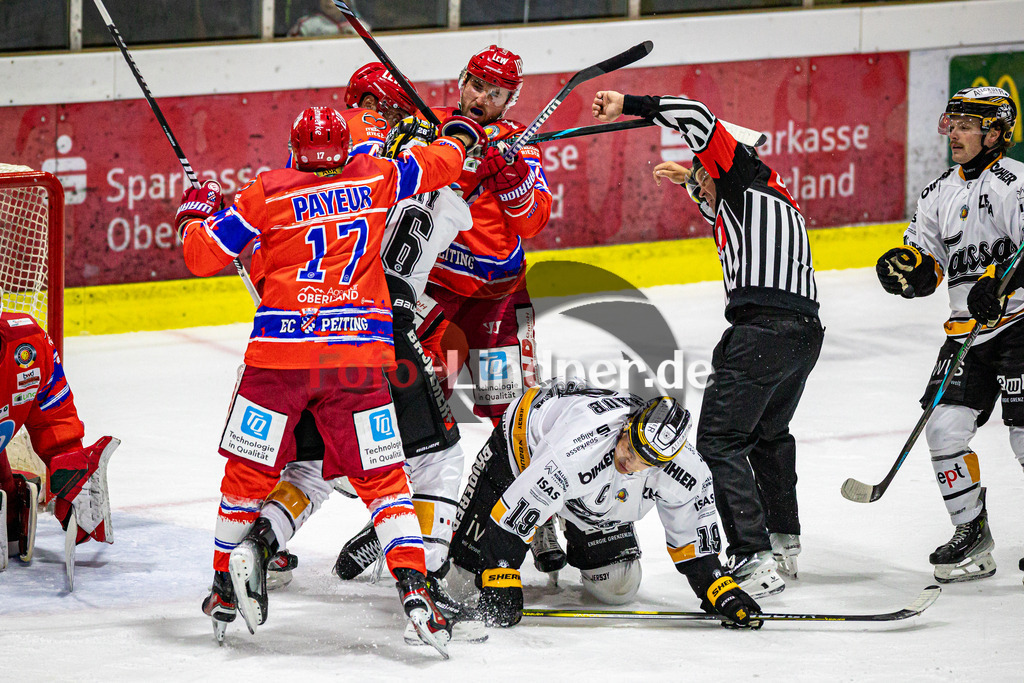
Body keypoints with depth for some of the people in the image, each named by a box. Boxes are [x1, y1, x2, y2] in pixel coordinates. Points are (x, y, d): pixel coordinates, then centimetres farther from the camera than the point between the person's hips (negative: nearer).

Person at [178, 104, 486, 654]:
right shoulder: (376, 179, 8)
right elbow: (437, 165, 23)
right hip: (362, 354, 1)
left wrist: (192, 216, 25)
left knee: (249, 471, 12)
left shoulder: (268, 191, 3)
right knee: (381, 477, 7)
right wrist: (461, 134, 44)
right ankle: (413, 585, -8)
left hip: (282, 351, -1)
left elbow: (204, 256, 5)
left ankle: (226, 588, 19)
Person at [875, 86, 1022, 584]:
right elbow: (927, 269, 16)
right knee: (945, 426, -4)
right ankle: (972, 535, 8)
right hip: (967, 332, 7)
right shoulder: (940, 193, 14)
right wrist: (909, 267, -5)